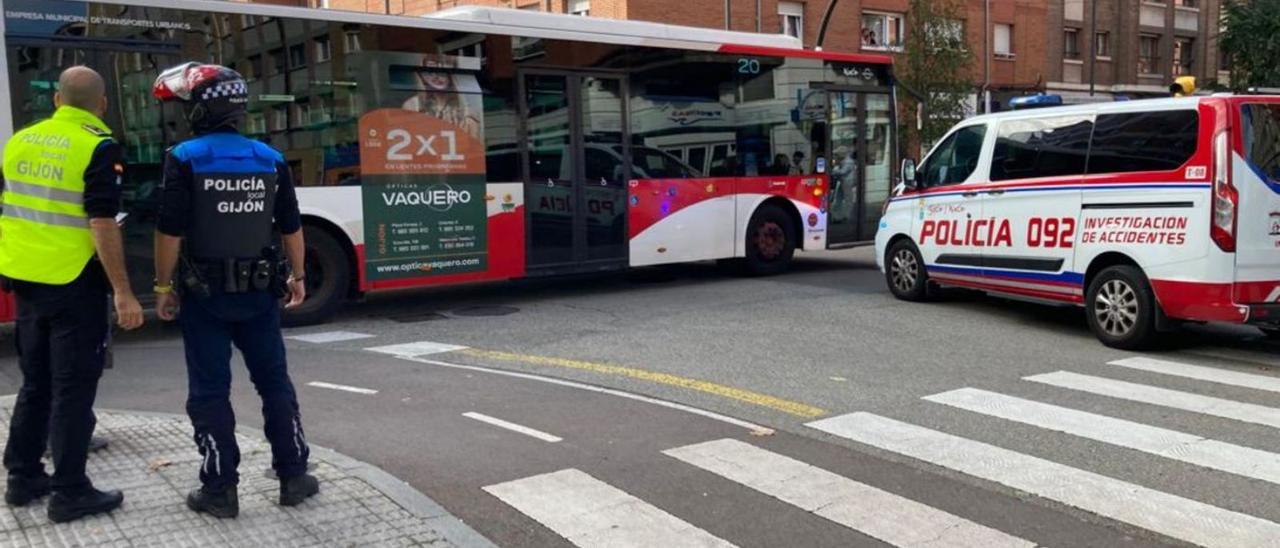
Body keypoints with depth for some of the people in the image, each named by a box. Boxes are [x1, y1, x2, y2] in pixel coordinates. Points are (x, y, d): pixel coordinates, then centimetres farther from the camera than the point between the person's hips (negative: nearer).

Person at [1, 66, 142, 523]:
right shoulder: (100, 148, -14)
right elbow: (102, 224, -20)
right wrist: (123, 292, -19)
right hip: (75, 287, -7)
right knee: (73, 390, 0)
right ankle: (69, 493, 6)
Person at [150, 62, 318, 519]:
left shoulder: (184, 159, -9)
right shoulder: (270, 160, 2)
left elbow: (170, 232, -12)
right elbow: (291, 227, 6)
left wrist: (163, 285, -2)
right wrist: (298, 276, 17)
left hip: (205, 293, -3)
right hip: (257, 292, 3)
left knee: (210, 391, 5)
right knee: (274, 382, 12)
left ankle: (219, 490, 10)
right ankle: (293, 477, 16)